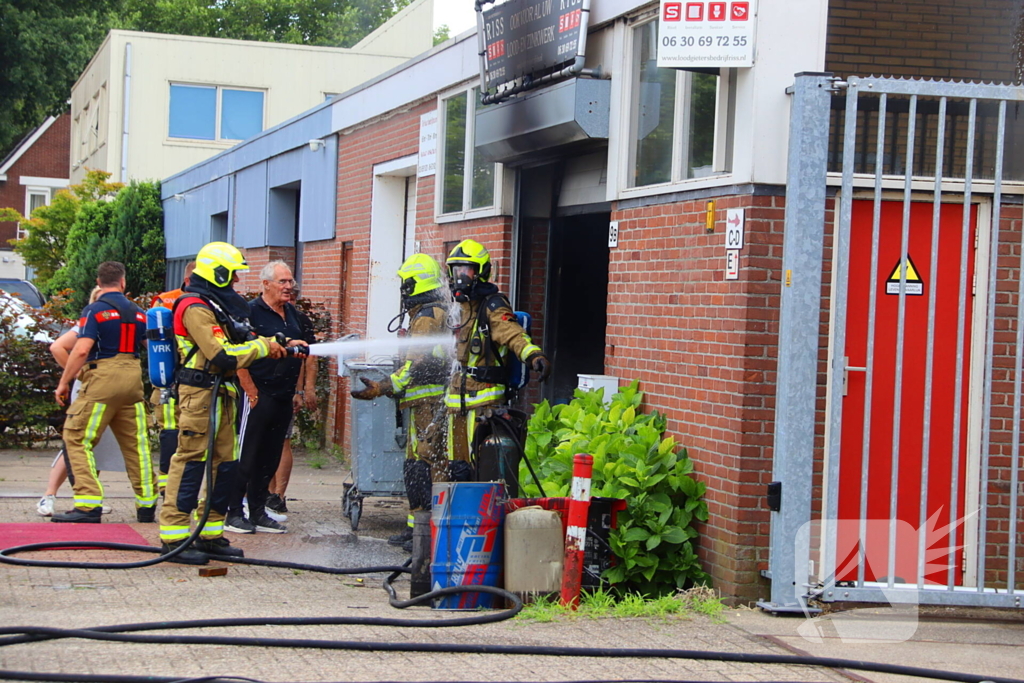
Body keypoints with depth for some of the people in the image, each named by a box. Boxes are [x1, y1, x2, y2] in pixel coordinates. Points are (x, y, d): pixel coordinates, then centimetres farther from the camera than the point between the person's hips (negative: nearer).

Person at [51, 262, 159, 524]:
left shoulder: (94, 311, -4)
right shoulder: (138, 313, 13)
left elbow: (81, 350, -14)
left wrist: (64, 382, -6)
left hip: (102, 377, -6)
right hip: (133, 377, 6)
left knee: (77, 439, -2)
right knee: (136, 443, 12)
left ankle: (89, 504, -12)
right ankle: (147, 505, 15)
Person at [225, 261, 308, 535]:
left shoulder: (292, 314, 15)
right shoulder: (252, 312, -9)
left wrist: (297, 391, 17)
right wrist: (252, 393, -16)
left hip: (284, 398, 8)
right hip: (258, 396, -8)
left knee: (270, 459, 11)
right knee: (246, 457, -3)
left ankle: (258, 513, 18)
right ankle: (233, 513, 3)